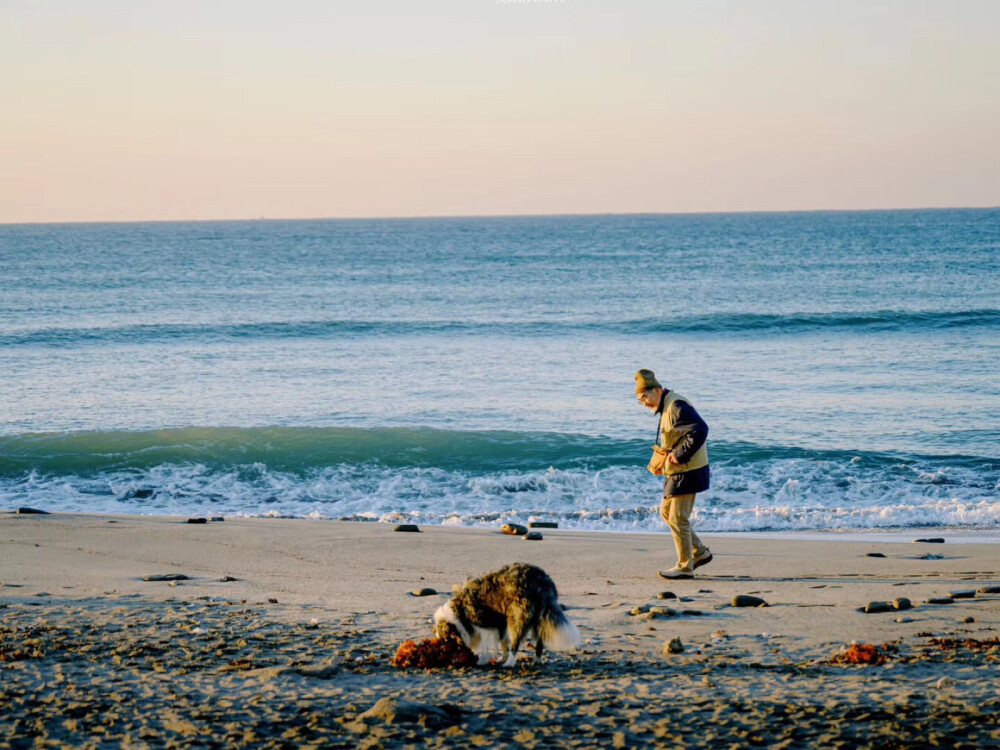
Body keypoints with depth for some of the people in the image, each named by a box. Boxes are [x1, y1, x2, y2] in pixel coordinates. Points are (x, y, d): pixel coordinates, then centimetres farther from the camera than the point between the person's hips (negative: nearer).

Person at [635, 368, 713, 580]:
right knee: (666, 512, 16)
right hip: (676, 471, 11)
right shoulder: (666, 407, 14)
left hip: (687, 472, -11)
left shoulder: (677, 406, -19)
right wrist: (665, 459, 8)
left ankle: (685, 567, 5)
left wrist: (679, 455, -24)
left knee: (678, 518, -5)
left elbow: (700, 430, -28)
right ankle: (700, 552, 22)